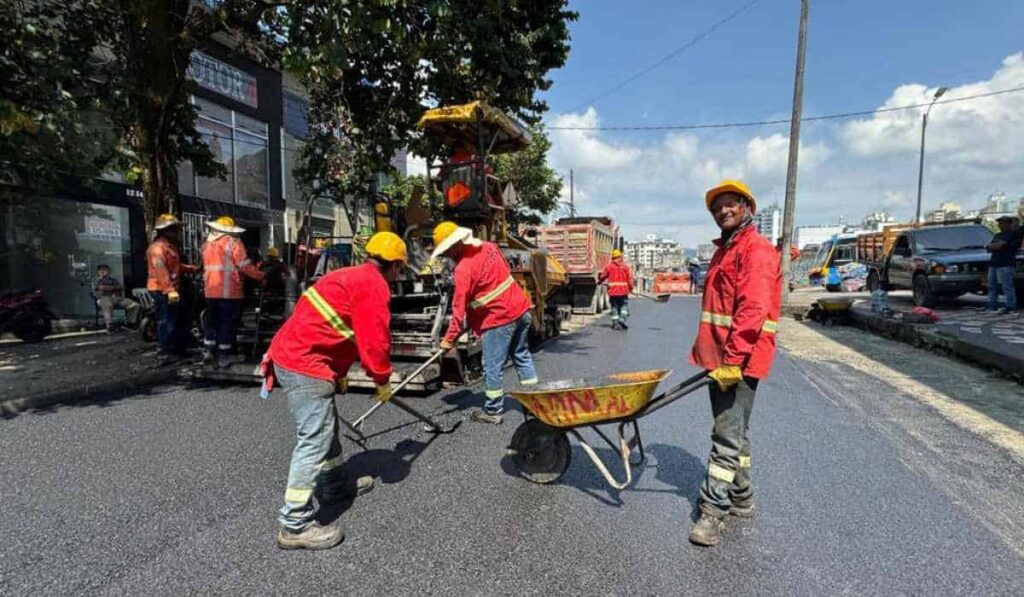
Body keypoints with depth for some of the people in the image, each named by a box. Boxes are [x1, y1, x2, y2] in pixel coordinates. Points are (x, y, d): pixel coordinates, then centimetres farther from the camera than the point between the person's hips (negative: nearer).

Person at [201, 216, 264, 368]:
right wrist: (260, 275, -2)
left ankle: (208, 351, 23)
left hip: (211, 290, 6)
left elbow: (208, 266, 18)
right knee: (227, 322, 0)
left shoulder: (207, 244, 13)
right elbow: (245, 265, -13)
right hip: (229, 290, -6)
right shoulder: (233, 242, -7)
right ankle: (224, 356, 3)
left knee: (212, 320, 18)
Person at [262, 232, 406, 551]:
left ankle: (335, 484, 39)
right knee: (314, 440, -6)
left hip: (292, 354, 11)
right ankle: (295, 525, 0)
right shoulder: (374, 285, -12)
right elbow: (374, 340, -16)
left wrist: (339, 373, 28)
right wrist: (383, 381, -1)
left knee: (325, 425, 22)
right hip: (305, 365, -11)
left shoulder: (352, 276, 19)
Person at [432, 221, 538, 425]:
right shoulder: (489, 247, 5)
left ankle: (492, 412, 17)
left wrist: (450, 338, -8)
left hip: (499, 319, -8)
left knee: (492, 367, 5)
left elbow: (459, 307, -15)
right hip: (520, 309, 8)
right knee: (522, 356, 19)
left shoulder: (463, 268, -17)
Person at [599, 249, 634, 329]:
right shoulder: (625, 266, -1)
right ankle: (622, 318, -12)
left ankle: (615, 322, 9)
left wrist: (599, 281, 28)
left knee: (614, 306, 11)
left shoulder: (609, 266, 0)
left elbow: (602, 276, 7)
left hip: (612, 290, 1)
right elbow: (630, 278, -2)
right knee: (624, 305, 9)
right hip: (623, 290, -1)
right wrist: (631, 288, 10)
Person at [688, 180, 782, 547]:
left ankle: (714, 510, 5)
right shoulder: (725, 250, 20)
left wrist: (732, 360, -26)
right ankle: (742, 498, 33)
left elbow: (753, 310, -22)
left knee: (727, 435, -4)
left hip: (739, 360, -10)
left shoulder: (756, 249, -11)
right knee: (733, 431, 18)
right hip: (720, 357, 10)